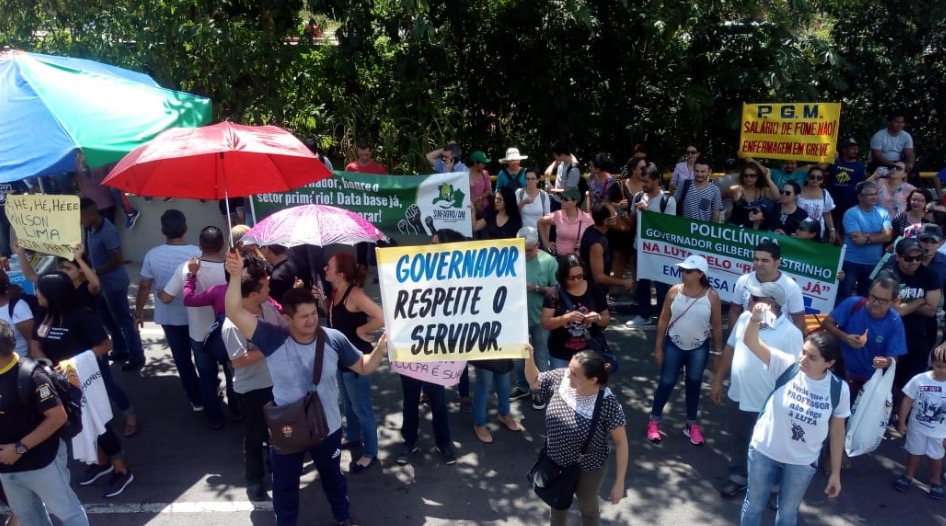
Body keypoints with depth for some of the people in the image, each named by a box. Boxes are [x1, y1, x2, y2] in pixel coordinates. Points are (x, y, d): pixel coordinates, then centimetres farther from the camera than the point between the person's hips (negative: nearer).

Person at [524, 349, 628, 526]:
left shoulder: (607, 403, -31)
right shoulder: (560, 378, -20)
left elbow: (621, 442, -20)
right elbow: (534, 381, 0)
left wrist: (619, 483, -16)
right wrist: (529, 357, -19)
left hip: (588, 471, -4)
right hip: (555, 463, 4)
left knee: (588, 508, 27)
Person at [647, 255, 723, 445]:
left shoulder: (712, 296, -13)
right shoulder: (674, 291, -11)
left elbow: (717, 326, -3)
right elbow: (663, 320, -4)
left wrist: (718, 352, 0)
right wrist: (658, 347, -2)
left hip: (699, 349, 0)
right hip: (673, 345, 0)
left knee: (694, 385, 15)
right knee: (666, 382, 8)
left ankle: (692, 424, 30)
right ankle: (654, 420, 23)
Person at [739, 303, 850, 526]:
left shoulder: (838, 389, -14)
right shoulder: (786, 365, -18)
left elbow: (837, 431, -3)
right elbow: (751, 342, -30)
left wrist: (835, 473, 3)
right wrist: (755, 319, -52)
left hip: (802, 463, 1)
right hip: (764, 451, 0)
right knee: (754, 505, 19)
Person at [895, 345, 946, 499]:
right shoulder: (919, 380, -19)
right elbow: (907, 401, -9)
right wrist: (902, 422, -6)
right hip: (917, 427, 0)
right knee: (915, 452, 20)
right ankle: (908, 475, 40)